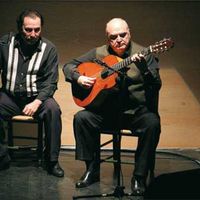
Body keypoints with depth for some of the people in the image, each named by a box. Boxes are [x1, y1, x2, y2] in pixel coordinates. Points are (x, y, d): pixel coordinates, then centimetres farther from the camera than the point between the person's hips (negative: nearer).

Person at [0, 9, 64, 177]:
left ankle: (52, 161, -17)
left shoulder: (49, 49, -3)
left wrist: (37, 102, -21)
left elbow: (50, 82, -5)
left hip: (37, 97, -1)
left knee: (53, 109, -32)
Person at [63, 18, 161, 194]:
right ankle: (92, 170, -6)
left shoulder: (144, 55, -2)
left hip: (137, 111, -2)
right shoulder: (98, 53, 7)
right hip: (106, 110, 3)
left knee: (152, 123, -31)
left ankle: (140, 176, -17)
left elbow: (156, 86, -12)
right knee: (81, 118, -20)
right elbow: (69, 66, 13)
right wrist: (78, 78, -8)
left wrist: (143, 67, -30)